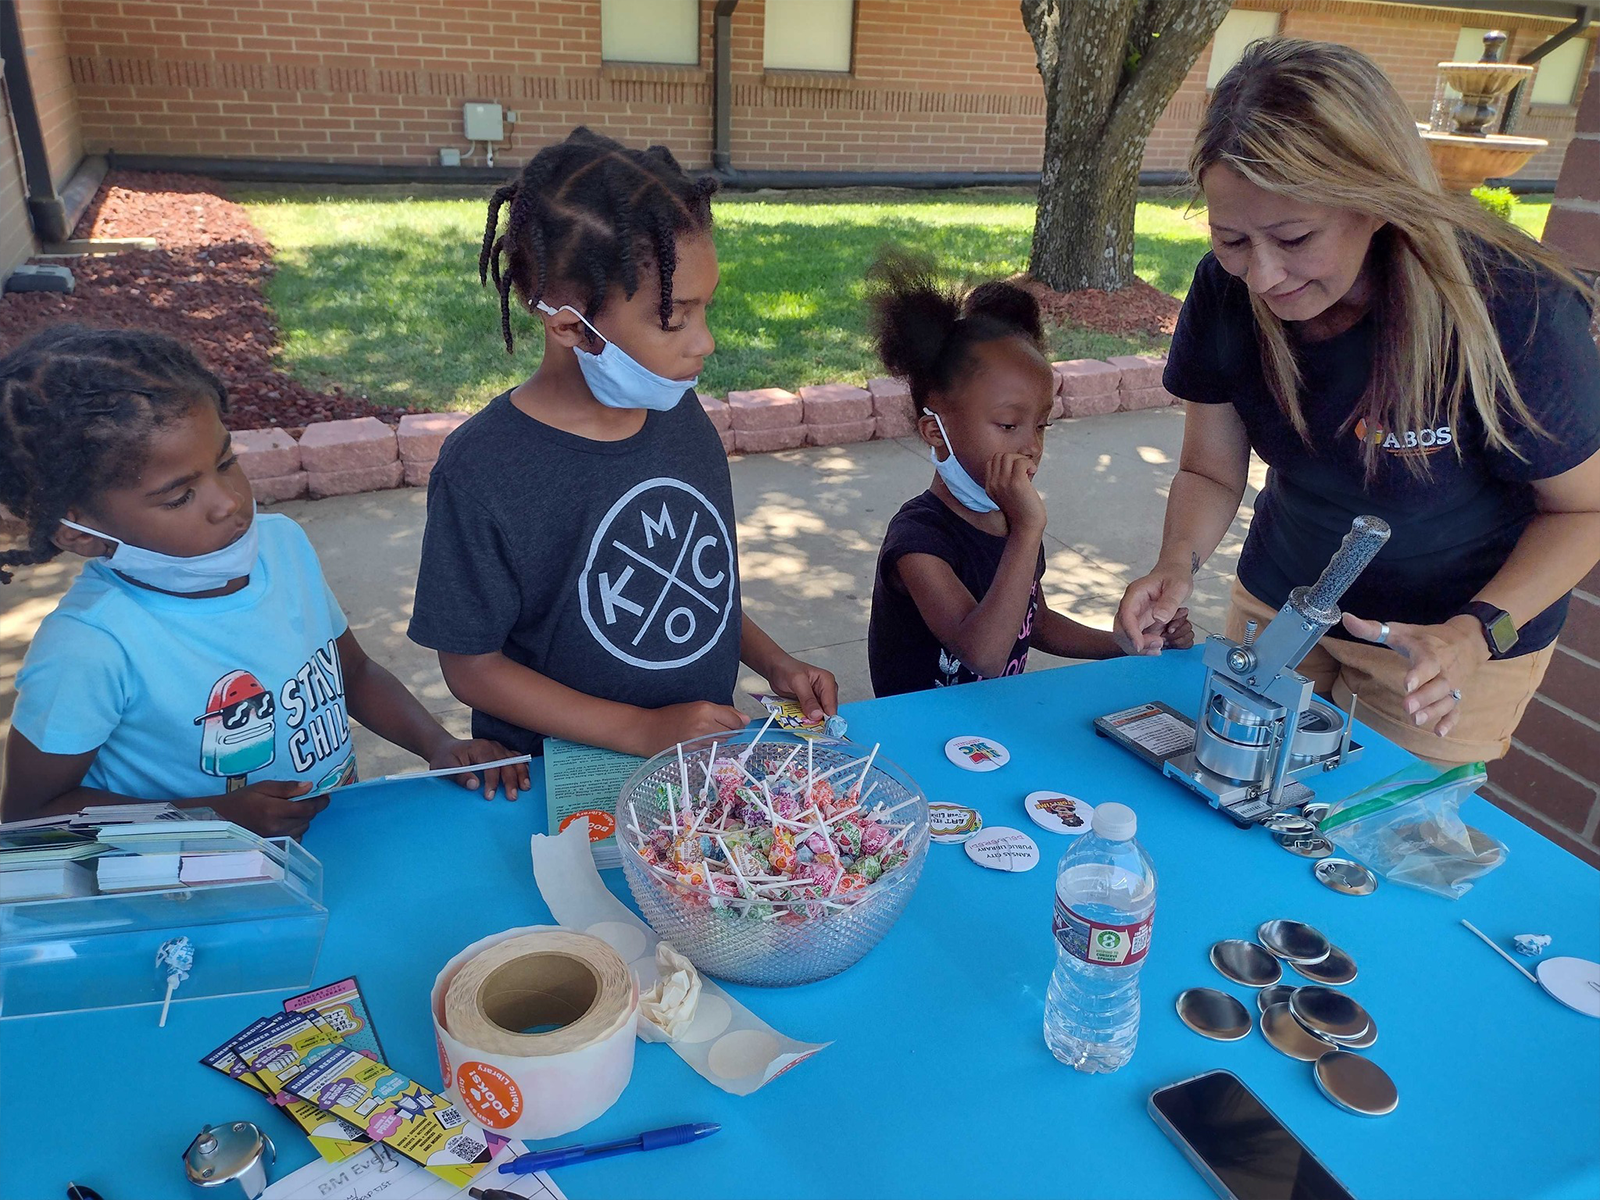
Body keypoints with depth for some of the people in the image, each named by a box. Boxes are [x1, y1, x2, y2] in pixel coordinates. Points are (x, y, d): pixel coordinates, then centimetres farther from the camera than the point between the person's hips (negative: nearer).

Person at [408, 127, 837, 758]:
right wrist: (644, 732, -15)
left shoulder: (680, 414, 1)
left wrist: (774, 663, 4)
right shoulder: (480, 473, -18)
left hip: (706, 759, 4)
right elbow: (471, 666, -11)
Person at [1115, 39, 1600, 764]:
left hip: (1455, 634, -3)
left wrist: (1478, 634, -31)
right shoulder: (1227, 289, -20)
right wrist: (1177, 565, -27)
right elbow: (1211, 472, -7)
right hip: (1277, 602, 4)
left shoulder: (1511, 312, -30)